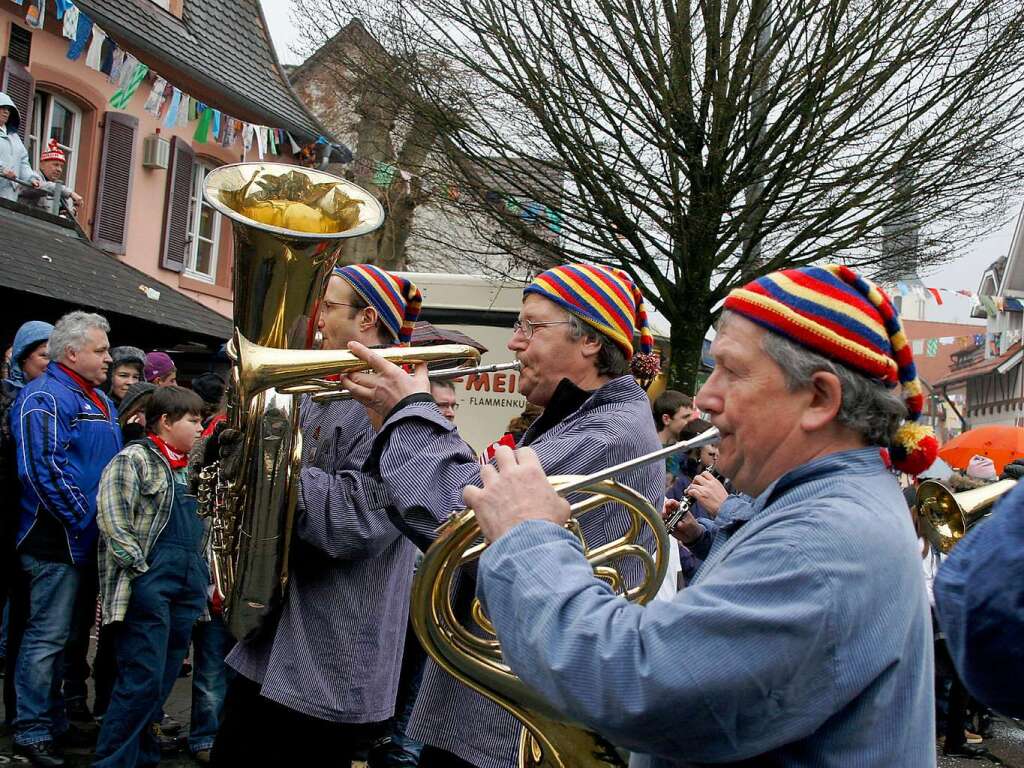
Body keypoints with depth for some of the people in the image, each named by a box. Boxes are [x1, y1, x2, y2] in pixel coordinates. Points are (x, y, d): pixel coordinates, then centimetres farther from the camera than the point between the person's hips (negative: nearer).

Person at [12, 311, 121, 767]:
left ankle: (56, 721, 27)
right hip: (58, 538, -9)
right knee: (47, 636, -3)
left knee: (66, 634, 16)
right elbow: (43, 468, -23)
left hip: (89, 541, 9)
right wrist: (85, 520, -20)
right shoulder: (44, 397, -13)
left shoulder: (101, 402, 17)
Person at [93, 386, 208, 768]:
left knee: (162, 681, 11)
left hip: (187, 587, 8)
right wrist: (143, 570, -16)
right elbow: (112, 520, -15)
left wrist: (200, 574, 16)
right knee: (142, 680, -10)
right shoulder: (133, 458, -5)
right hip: (149, 588, -8)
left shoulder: (188, 467, 19)